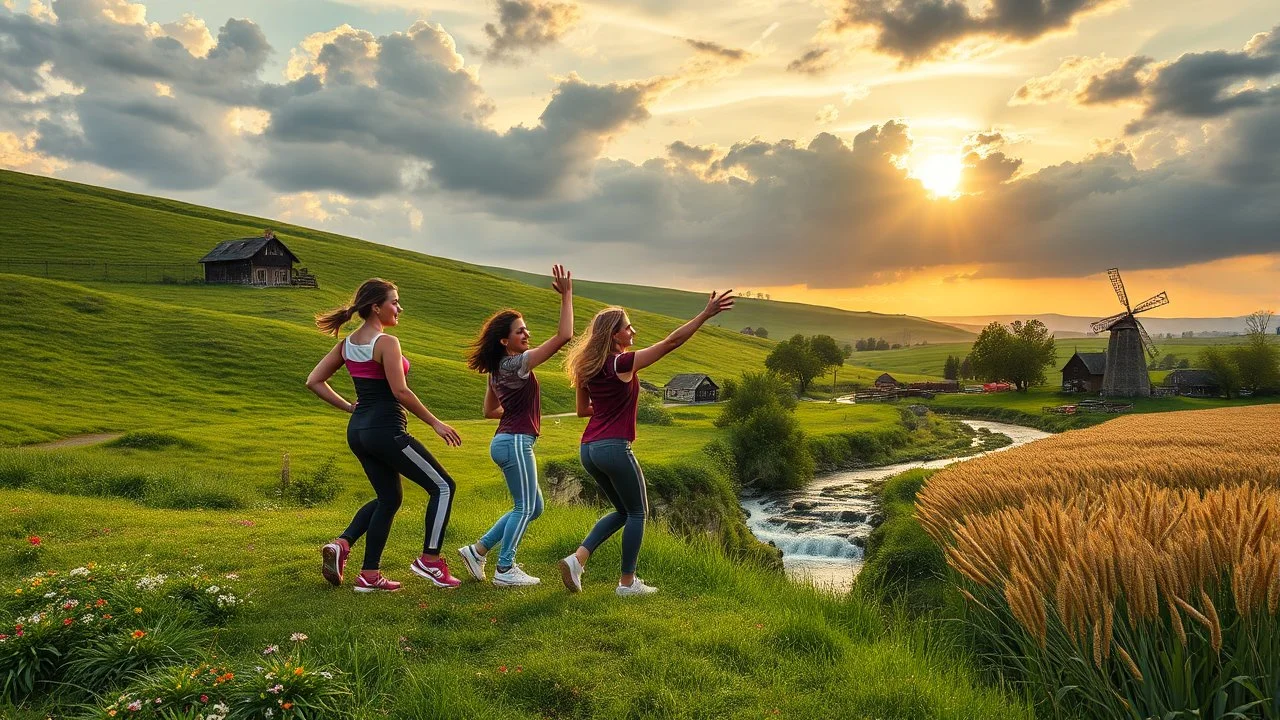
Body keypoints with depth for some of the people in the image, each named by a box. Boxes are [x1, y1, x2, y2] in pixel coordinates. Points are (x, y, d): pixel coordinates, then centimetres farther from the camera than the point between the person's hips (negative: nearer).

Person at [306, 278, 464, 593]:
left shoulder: (347, 343, 10)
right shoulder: (386, 343, -14)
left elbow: (314, 381, 11)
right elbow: (401, 392, -19)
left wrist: (348, 406, 12)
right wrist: (436, 423, -11)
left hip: (358, 431, 9)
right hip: (386, 430, -9)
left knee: (389, 498, 22)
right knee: (443, 486, 3)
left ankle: (341, 544, 7)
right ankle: (430, 560, 6)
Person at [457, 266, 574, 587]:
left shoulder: (498, 369, 12)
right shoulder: (517, 363, -15)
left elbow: (489, 410, 23)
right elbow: (564, 335, -21)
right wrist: (566, 295, -18)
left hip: (506, 440, 10)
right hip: (516, 442, -10)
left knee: (533, 508, 16)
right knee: (525, 508, 1)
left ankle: (478, 550, 18)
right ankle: (505, 570, 10)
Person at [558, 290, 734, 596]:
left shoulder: (588, 368, 10)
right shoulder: (623, 363, -12)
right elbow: (671, 342, -13)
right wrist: (706, 314, -11)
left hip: (589, 448, 8)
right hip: (614, 448, -8)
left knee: (623, 511, 21)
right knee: (638, 513, 10)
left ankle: (577, 558, 9)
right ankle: (627, 582, 15)